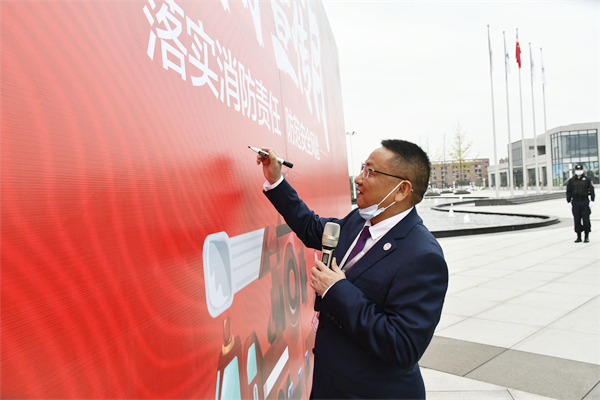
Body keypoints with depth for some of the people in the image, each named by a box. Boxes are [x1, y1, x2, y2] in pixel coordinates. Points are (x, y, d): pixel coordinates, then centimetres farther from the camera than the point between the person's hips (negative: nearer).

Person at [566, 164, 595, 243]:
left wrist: (592, 200, -11)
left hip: (585, 202, -1)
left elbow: (591, 190, -1)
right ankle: (579, 237, 10)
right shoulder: (571, 181, 7)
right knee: (577, 220, 3)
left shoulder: (587, 180, 4)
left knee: (586, 220, -2)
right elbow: (568, 192, 7)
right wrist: (569, 202, -1)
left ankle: (586, 237, 8)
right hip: (575, 203, 1)